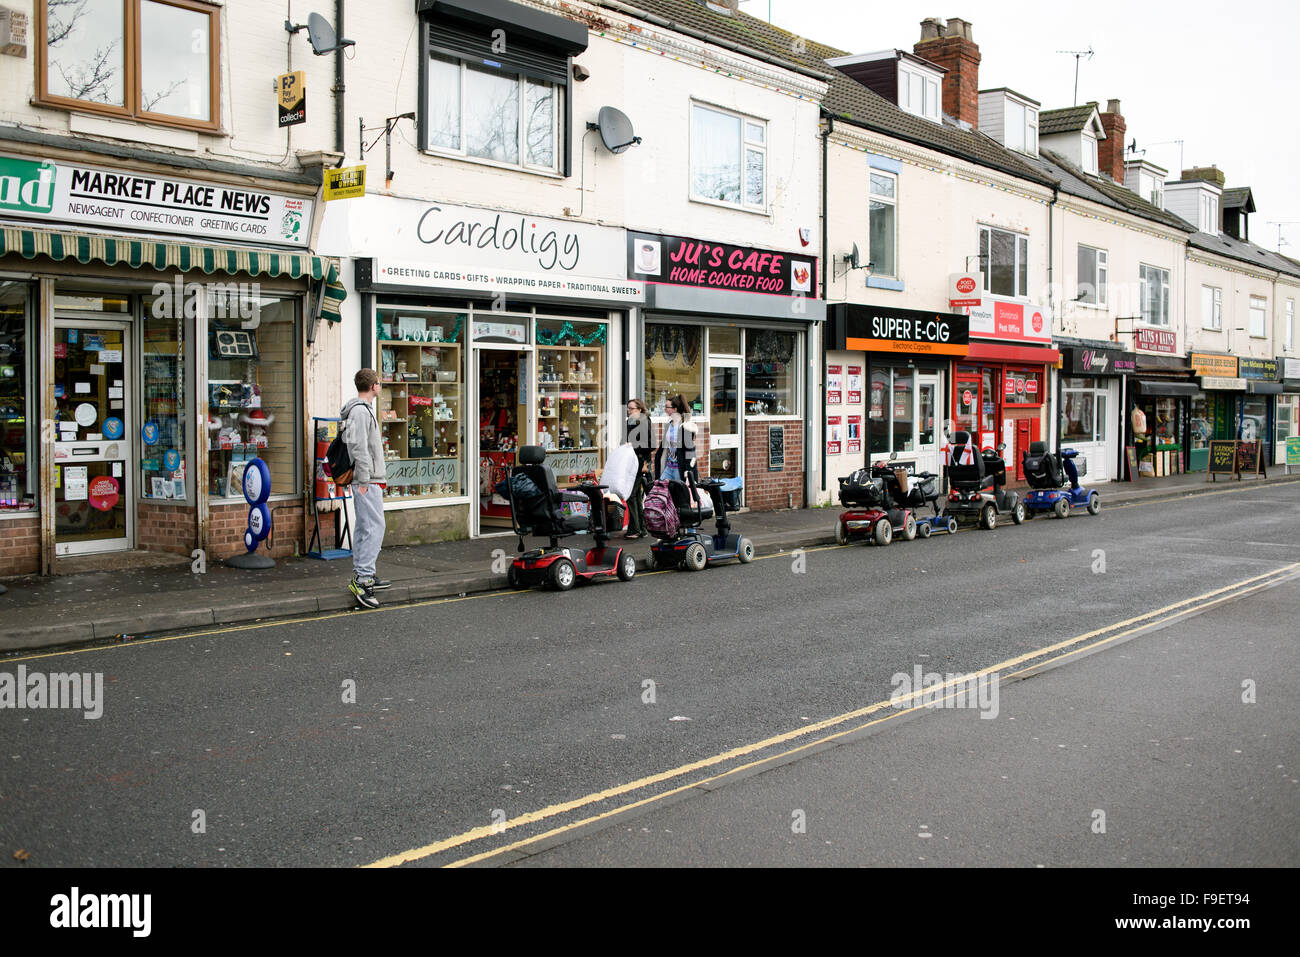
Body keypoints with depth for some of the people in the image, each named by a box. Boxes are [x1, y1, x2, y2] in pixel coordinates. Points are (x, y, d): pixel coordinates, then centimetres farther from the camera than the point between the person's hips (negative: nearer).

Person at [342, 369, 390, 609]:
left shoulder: (362, 409, 19)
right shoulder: (361, 411, -14)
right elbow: (358, 447, -21)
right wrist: (364, 480, -21)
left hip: (366, 480, 11)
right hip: (368, 480, -11)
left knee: (364, 528, 13)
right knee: (375, 527, -13)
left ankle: (361, 577, 19)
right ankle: (363, 578, -17)